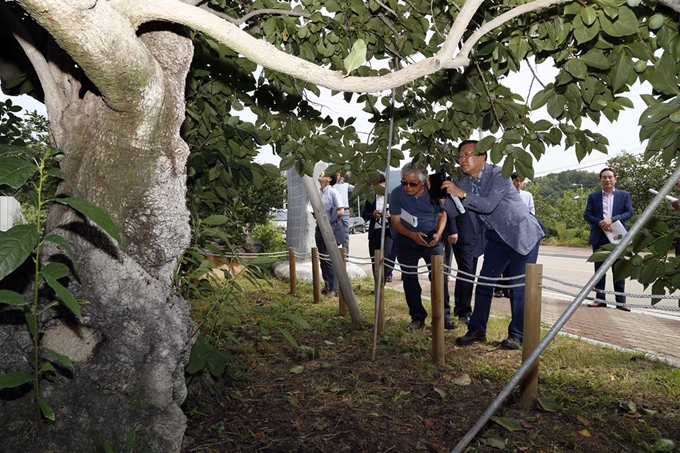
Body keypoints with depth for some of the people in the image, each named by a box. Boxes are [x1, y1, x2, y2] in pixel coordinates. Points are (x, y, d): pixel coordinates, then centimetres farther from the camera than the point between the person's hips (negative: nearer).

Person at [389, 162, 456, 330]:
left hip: (432, 240, 0)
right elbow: (395, 222, -13)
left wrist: (438, 233, -15)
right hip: (407, 243, 0)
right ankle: (417, 317, 19)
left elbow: (442, 214, 2)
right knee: (410, 280, 6)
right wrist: (413, 235, -29)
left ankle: (444, 316, 5)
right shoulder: (397, 193, -15)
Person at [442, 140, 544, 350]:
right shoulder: (463, 182, -1)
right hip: (495, 237, 6)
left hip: (521, 233, -6)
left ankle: (517, 334, 6)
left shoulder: (498, 174, -20)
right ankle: (477, 330, 12)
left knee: (519, 284, -4)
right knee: (484, 281, 3)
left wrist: (462, 194, -36)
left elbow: (489, 205, -31)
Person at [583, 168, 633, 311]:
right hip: (599, 237, 1)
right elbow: (587, 215, 1)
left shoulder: (624, 195, 7)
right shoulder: (593, 196, 7)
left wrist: (611, 220, -18)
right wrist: (600, 222, -17)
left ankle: (620, 301, 5)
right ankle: (600, 299, 12)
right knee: (599, 269, 5)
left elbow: (629, 212, -3)